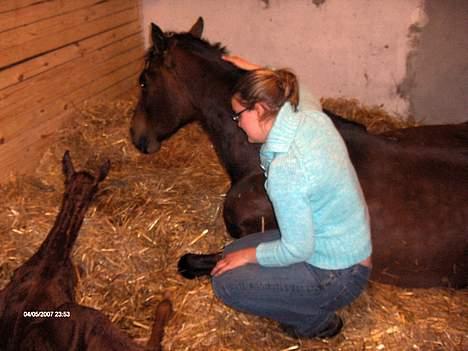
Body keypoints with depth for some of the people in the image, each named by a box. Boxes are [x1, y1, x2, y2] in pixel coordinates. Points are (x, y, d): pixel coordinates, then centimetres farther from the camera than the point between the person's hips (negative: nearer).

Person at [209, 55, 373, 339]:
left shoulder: (285, 169, -33)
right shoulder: (315, 118, -9)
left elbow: (297, 250, -24)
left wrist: (250, 255, -9)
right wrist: (260, 72, 19)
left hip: (338, 277, -9)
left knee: (225, 281, -8)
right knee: (233, 253, 13)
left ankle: (318, 320, 7)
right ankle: (316, 303, 19)